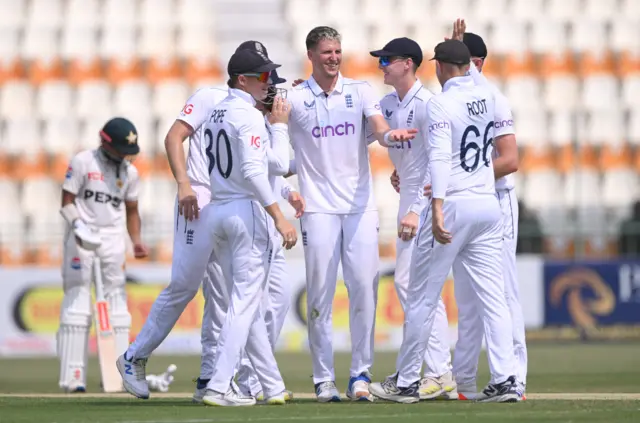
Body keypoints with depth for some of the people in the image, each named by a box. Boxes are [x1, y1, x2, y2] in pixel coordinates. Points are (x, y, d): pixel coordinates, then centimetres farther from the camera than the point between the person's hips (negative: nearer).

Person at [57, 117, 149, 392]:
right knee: (76, 296, -8)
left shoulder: (130, 172, 9)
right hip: (81, 235, -5)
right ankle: (73, 376, -10)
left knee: (117, 298, 1)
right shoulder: (82, 162, -4)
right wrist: (78, 226, -22)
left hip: (113, 237, 5)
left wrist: (136, 240, 2)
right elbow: (67, 202, -6)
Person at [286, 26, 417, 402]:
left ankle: (361, 374, 4)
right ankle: (324, 378, 5)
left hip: (361, 205, 1)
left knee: (364, 287, -3)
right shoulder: (294, 99, 3)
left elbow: (380, 129, -7)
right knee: (321, 292, -2)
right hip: (319, 208, -1)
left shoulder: (360, 91, 7)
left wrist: (390, 135, -32)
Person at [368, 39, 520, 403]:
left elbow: (440, 157, -21)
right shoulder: (487, 97, 9)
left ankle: (406, 383, 10)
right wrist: (461, 47, 35)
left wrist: (438, 209, -28)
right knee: (493, 297, 3)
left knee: (423, 298, 4)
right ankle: (505, 380, -7)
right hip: (489, 206, 6)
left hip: (452, 205, -6)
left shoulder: (441, 103, -9)